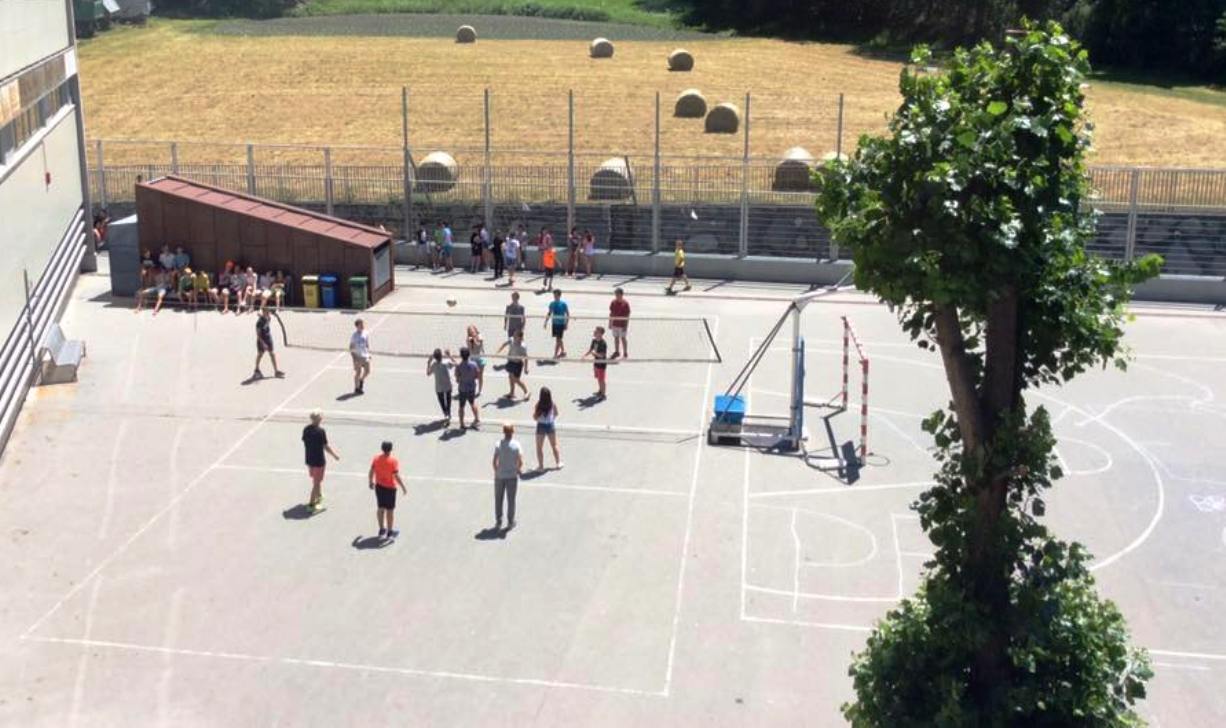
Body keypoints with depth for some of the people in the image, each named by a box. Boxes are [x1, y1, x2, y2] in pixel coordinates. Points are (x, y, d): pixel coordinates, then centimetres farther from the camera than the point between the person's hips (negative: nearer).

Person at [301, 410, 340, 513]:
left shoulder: (306, 429, -3)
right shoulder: (320, 431, -22)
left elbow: (304, 443, 7)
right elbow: (326, 446, -16)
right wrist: (335, 455, -1)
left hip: (309, 459, 7)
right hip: (319, 460, -7)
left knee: (315, 479, 25)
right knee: (317, 482, 4)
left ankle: (319, 497, 42)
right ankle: (311, 503, 4)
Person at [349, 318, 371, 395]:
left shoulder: (366, 333, 4)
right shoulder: (354, 335, -11)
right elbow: (351, 347, -8)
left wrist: (369, 353, 12)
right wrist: (353, 356, -15)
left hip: (365, 356, 5)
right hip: (358, 356, -5)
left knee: (367, 371, 7)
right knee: (358, 372, 2)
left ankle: (361, 380, 36)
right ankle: (357, 388, 15)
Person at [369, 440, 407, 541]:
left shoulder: (376, 458, -4)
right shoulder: (393, 461, -19)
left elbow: (371, 472, 2)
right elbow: (396, 476, -21)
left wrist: (371, 482, 19)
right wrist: (403, 487, -12)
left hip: (378, 486, 5)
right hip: (390, 488, -5)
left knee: (381, 508, 17)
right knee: (390, 510, 6)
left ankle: (381, 530, 26)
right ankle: (390, 532, 15)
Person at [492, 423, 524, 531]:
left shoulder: (498, 444, -9)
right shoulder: (516, 445, -11)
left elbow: (494, 461, -9)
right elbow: (520, 461, -12)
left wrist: (496, 471, 8)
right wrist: (519, 469, 8)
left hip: (499, 476, 1)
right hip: (512, 476, -1)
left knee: (498, 500, 13)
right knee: (511, 500, 11)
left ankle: (498, 522, 19)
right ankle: (510, 522, 18)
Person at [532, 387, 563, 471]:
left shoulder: (539, 405, -21)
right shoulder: (553, 404, -12)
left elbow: (535, 418, -15)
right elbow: (556, 414, 5)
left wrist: (534, 412, 5)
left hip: (541, 426, -3)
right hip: (551, 425, 3)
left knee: (539, 447, 12)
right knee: (554, 445, 21)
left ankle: (541, 465, 13)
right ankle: (558, 463, 30)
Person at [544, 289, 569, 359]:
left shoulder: (563, 304, -10)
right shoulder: (552, 303, 5)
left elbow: (567, 314, -6)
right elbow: (549, 313, 15)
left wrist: (566, 324, -12)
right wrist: (546, 322, 8)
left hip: (561, 324, -6)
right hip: (554, 323, 6)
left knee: (558, 339, -7)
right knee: (558, 339, 15)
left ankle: (555, 354, -7)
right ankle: (563, 351, 31)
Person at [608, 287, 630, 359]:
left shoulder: (625, 303, -14)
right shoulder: (613, 302, 0)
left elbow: (627, 315, -11)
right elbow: (611, 313, 8)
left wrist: (626, 325, -13)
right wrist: (610, 323, 8)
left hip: (622, 324, -5)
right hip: (615, 324, 5)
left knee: (623, 338, 5)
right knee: (616, 337, 15)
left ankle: (625, 353, 18)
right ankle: (616, 352, 30)